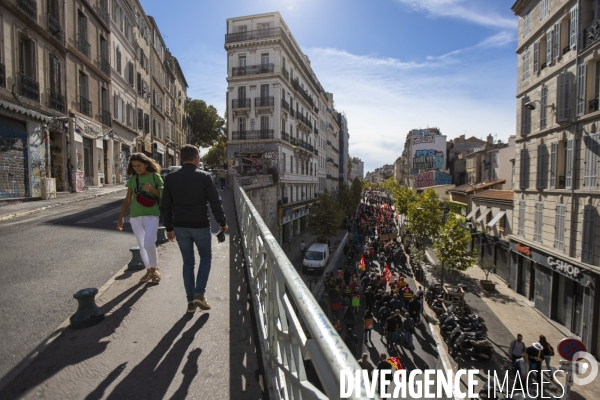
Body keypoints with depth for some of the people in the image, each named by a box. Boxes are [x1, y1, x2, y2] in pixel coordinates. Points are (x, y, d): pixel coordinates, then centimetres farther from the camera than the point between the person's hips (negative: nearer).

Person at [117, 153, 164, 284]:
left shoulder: (155, 176, -3)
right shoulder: (132, 179, 6)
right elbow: (127, 200, 10)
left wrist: (152, 190, -19)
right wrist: (121, 217, 8)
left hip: (151, 215, -4)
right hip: (135, 217, 4)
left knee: (149, 244, -15)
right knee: (142, 245, 10)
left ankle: (154, 269, 9)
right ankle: (149, 270, 27)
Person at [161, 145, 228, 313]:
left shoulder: (170, 178, 1)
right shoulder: (204, 176, -9)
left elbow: (165, 206, 4)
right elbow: (215, 202, -8)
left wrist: (169, 227, 14)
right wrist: (222, 222, 3)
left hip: (180, 226, 4)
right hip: (200, 225, -3)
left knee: (188, 262, 14)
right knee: (206, 257, 16)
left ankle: (191, 301, 19)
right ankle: (199, 294, 5)